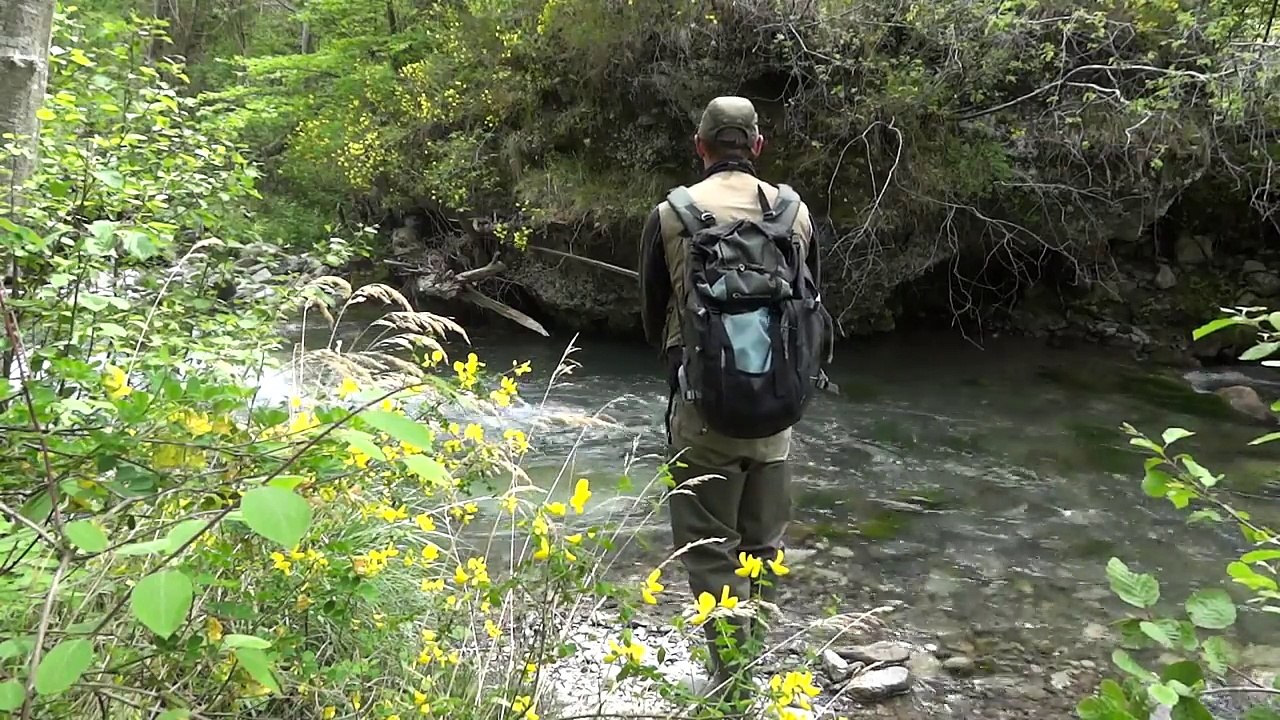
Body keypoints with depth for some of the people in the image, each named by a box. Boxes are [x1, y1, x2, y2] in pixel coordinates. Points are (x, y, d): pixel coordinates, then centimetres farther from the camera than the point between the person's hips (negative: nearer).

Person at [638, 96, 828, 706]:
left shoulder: (671, 214, -6)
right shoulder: (796, 211, 1)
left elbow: (653, 316, 6)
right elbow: (811, 304, 11)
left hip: (703, 407, -3)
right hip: (778, 407, 4)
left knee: (711, 551, 7)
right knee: (763, 546, 19)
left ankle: (735, 682, 10)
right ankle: (758, 662, 33)